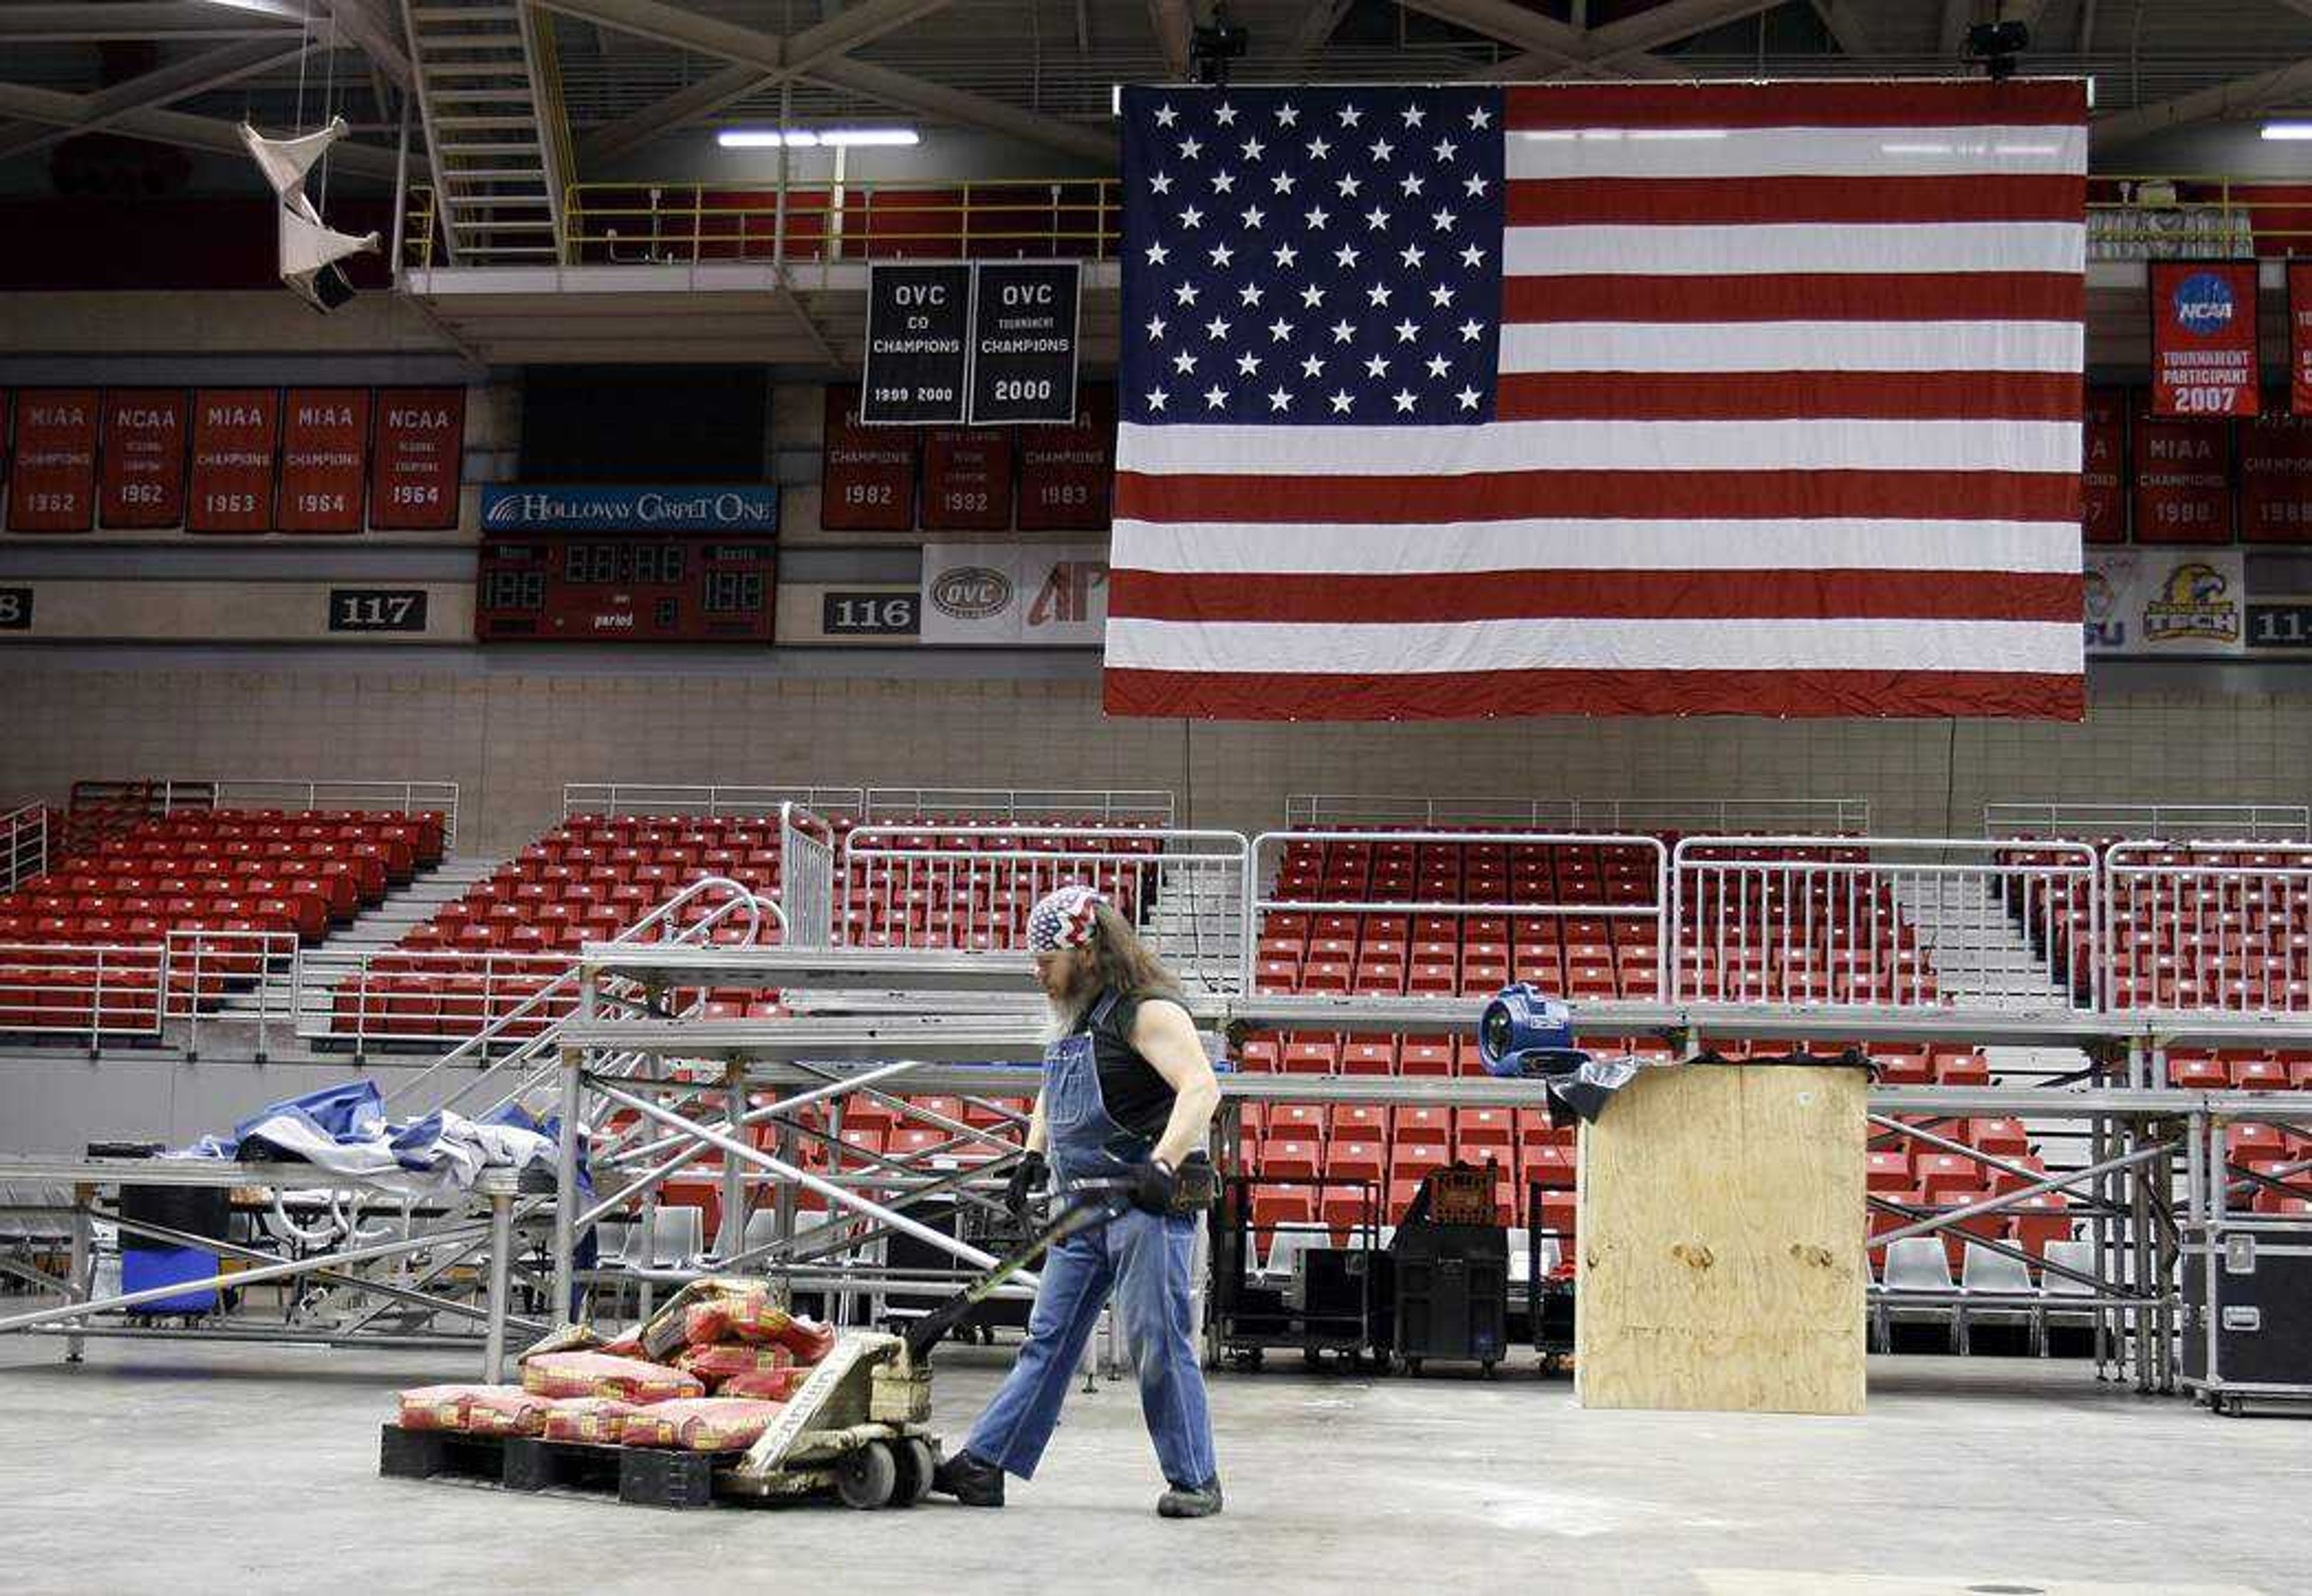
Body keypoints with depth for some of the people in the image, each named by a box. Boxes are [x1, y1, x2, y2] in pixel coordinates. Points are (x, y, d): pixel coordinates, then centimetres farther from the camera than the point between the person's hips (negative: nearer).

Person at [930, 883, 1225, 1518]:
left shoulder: (1146, 1011, -13)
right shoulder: (1074, 1019, 15)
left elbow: (1201, 1088, -26)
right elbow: (1051, 1097, 32)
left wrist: (1163, 1164, -36)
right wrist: (1033, 1157, 18)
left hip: (1149, 1203, -9)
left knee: (1158, 1345, -6)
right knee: (1048, 1340, 9)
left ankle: (1195, 1480, 5)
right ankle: (982, 1465, 10)